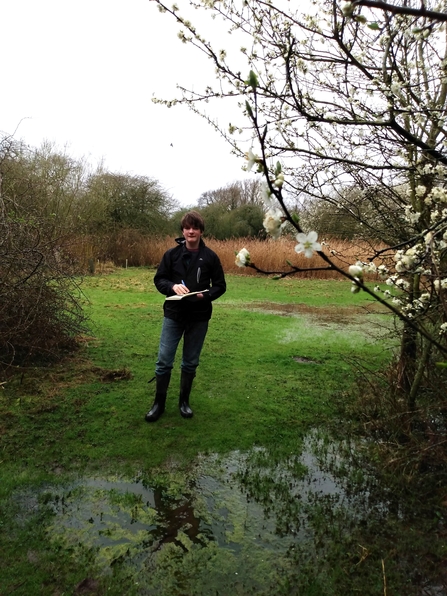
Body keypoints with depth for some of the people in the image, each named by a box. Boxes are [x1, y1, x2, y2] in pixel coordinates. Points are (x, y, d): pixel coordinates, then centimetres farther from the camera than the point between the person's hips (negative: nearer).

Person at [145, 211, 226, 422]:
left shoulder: (210, 257, -1)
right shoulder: (171, 254, 0)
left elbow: (220, 285, 2)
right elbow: (159, 279, 4)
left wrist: (205, 295, -17)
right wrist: (172, 286, -17)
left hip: (199, 317, 0)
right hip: (173, 315, 0)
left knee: (190, 363, 11)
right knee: (164, 361, 2)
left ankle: (184, 401, 29)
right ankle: (159, 403, 20)